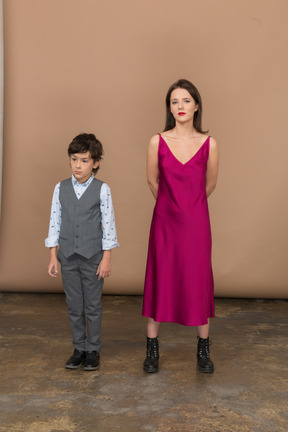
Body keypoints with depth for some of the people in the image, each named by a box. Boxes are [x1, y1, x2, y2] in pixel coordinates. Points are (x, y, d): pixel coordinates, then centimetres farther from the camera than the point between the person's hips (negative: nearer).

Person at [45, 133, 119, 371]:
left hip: (93, 256, -3)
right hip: (68, 256, 3)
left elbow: (109, 224, -5)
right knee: (74, 306, 11)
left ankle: (93, 350, 21)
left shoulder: (102, 189, -6)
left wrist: (106, 258, -7)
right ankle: (79, 348, 25)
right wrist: (53, 256, 4)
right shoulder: (61, 188, 3)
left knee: (93, 306, 7)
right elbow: (55, 222, 5)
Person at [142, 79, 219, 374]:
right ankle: (152, 349, 20)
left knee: (198, 282, 6)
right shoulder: (157, 142, -4)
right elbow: (152, 181, 8)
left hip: (196, 222, 0)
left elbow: (209, 185, 9)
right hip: (165, 221, 0)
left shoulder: (209, 144, -4)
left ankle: (203, 349, 23)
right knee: (159, 281, 5)